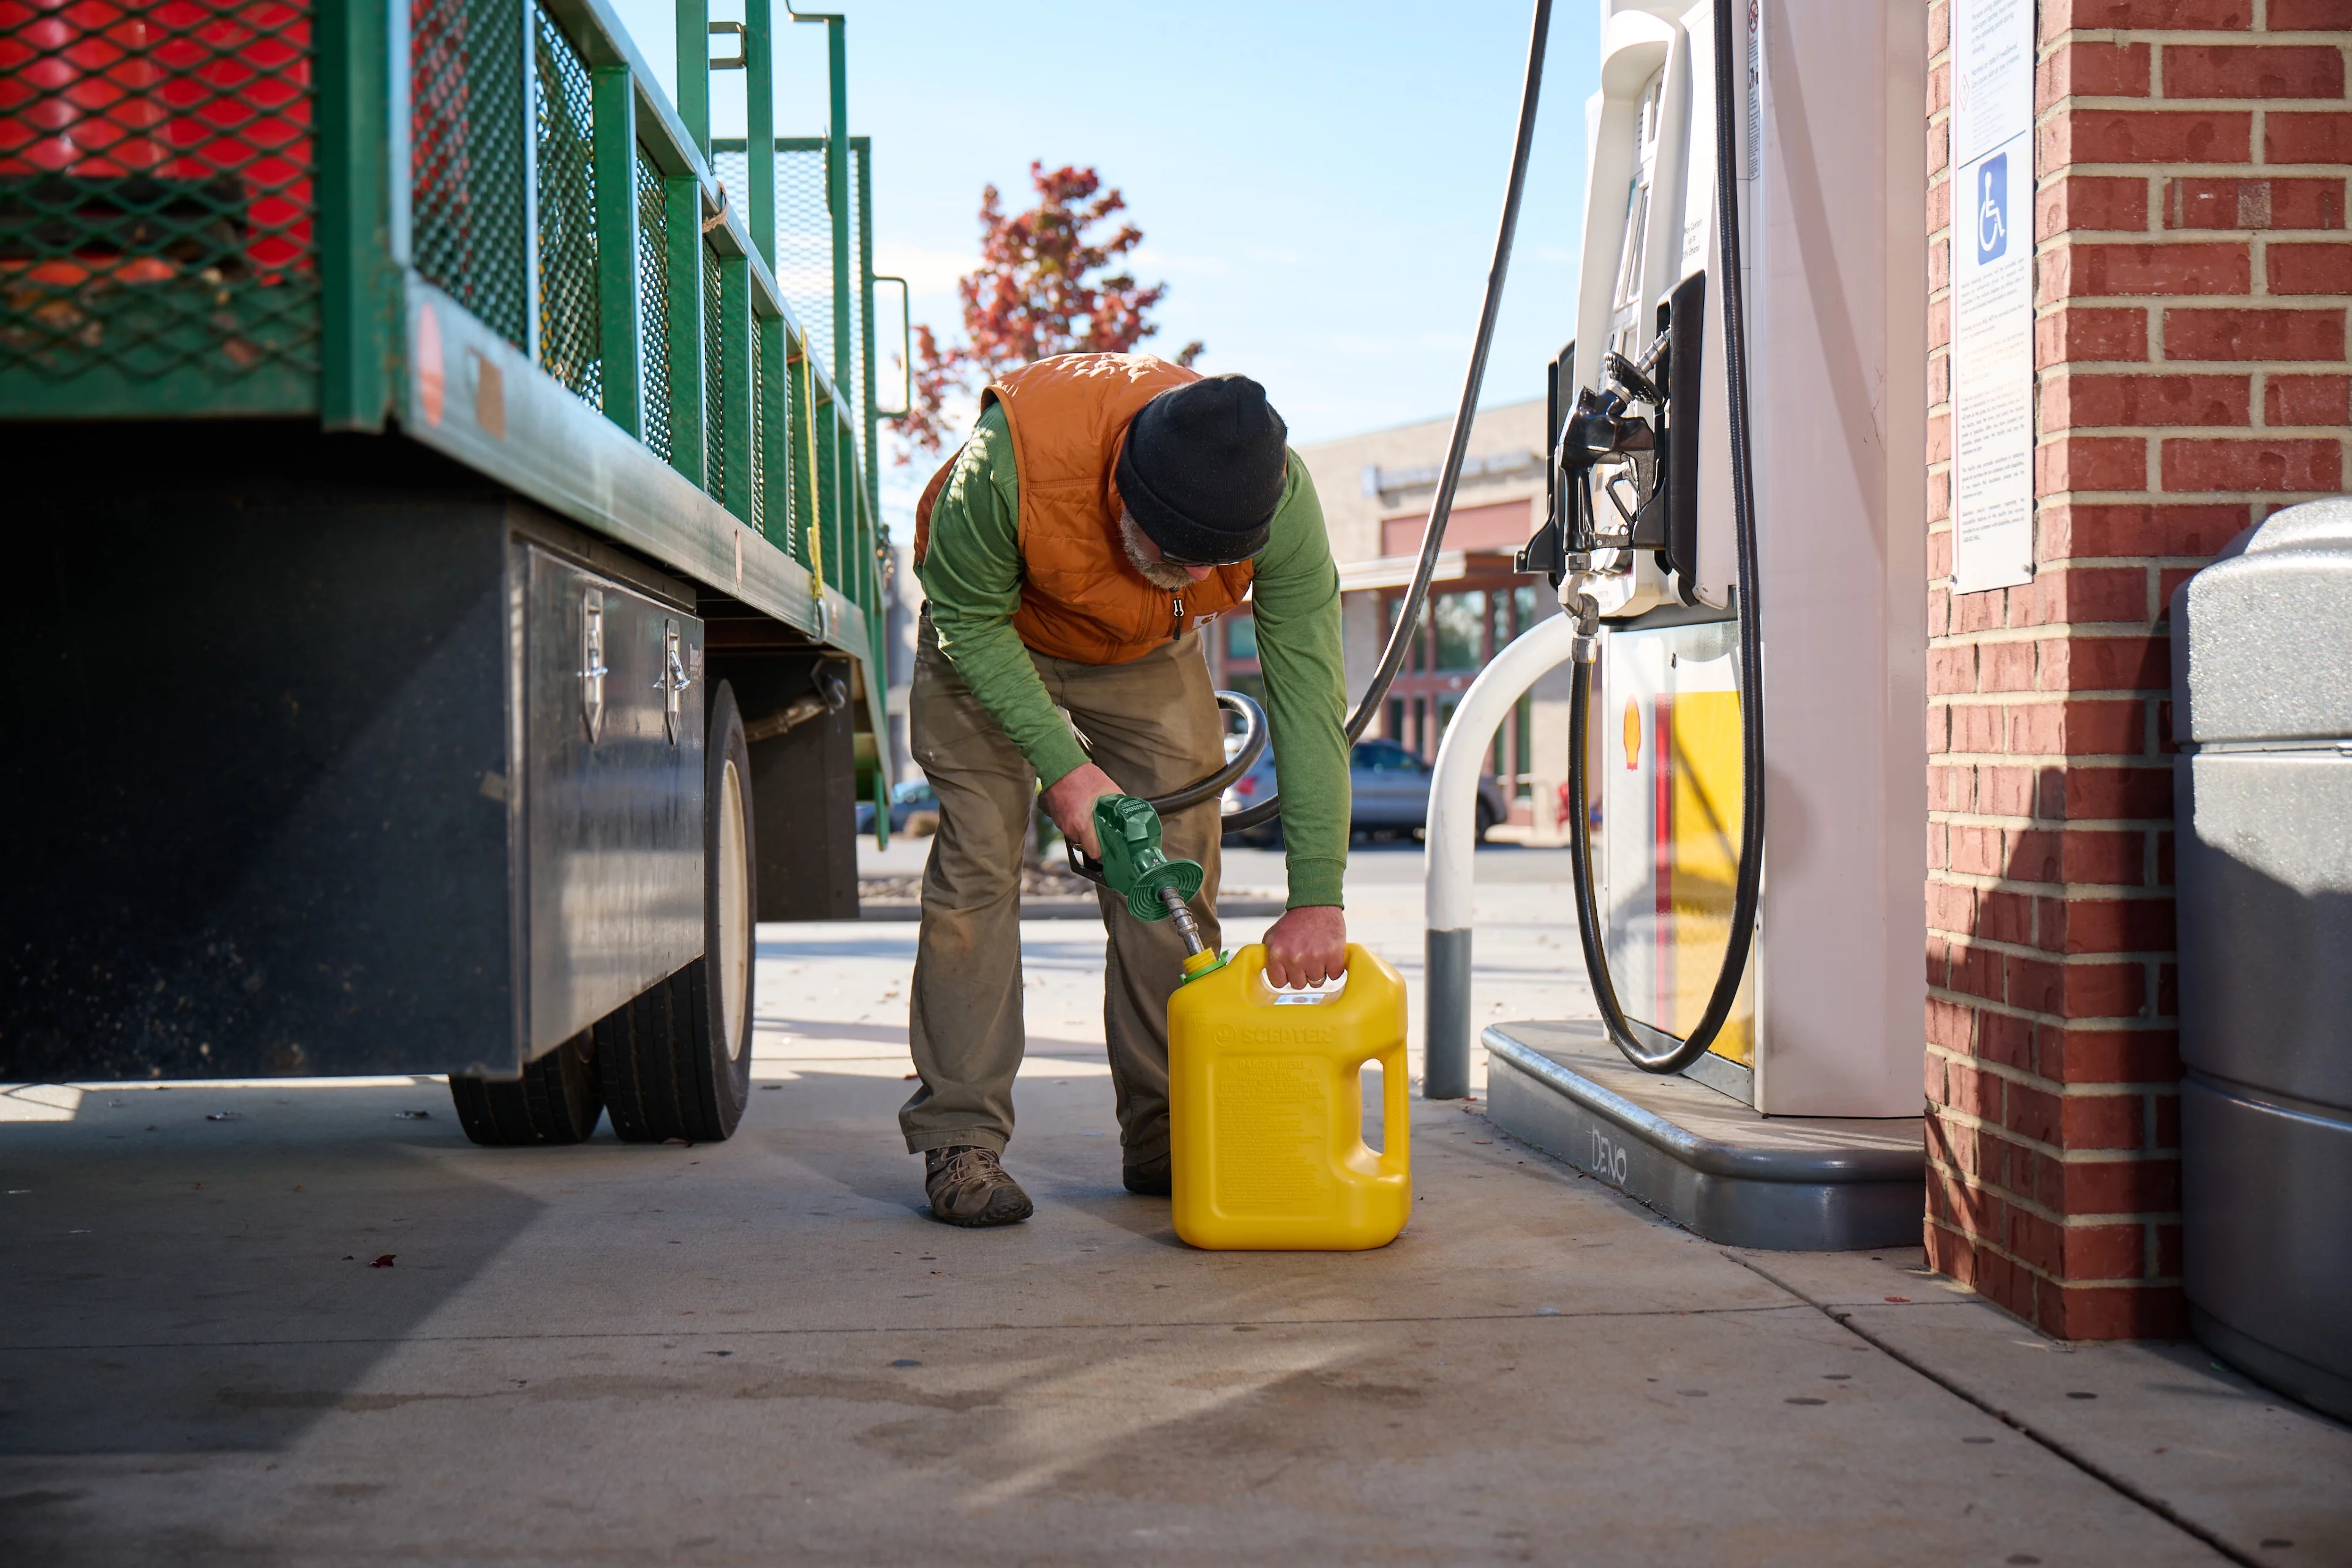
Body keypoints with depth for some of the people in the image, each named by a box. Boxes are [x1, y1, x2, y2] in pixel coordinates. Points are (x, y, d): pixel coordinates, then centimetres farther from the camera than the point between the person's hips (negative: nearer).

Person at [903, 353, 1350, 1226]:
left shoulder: (1281, 500, -34)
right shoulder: (1010, 459, -42)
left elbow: (1309, 699, -30)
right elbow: (969, 620, -24)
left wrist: (1317, 898, -34)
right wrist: (1061, 765, -32)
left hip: (1151, 657, 2)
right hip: (993, 637, -2)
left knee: (1174, 873, -4)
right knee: (977, 863, -12)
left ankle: (1166, 1137, 7)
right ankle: (961, 1139, -6)